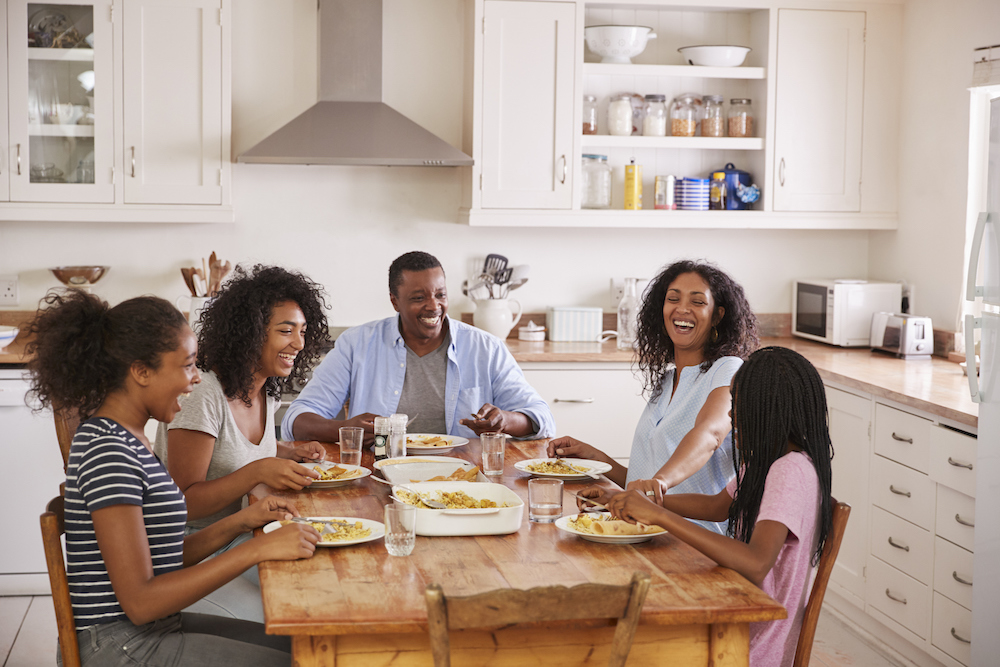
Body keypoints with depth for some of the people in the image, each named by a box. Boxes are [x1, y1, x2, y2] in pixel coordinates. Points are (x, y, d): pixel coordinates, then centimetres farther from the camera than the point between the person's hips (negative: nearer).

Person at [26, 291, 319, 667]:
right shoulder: (108, 452, -21)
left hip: (153, 631, 10)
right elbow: (141, 600, -24)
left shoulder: (124, 438, 10)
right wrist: (258, 549, -24)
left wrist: (241, 522, 1)